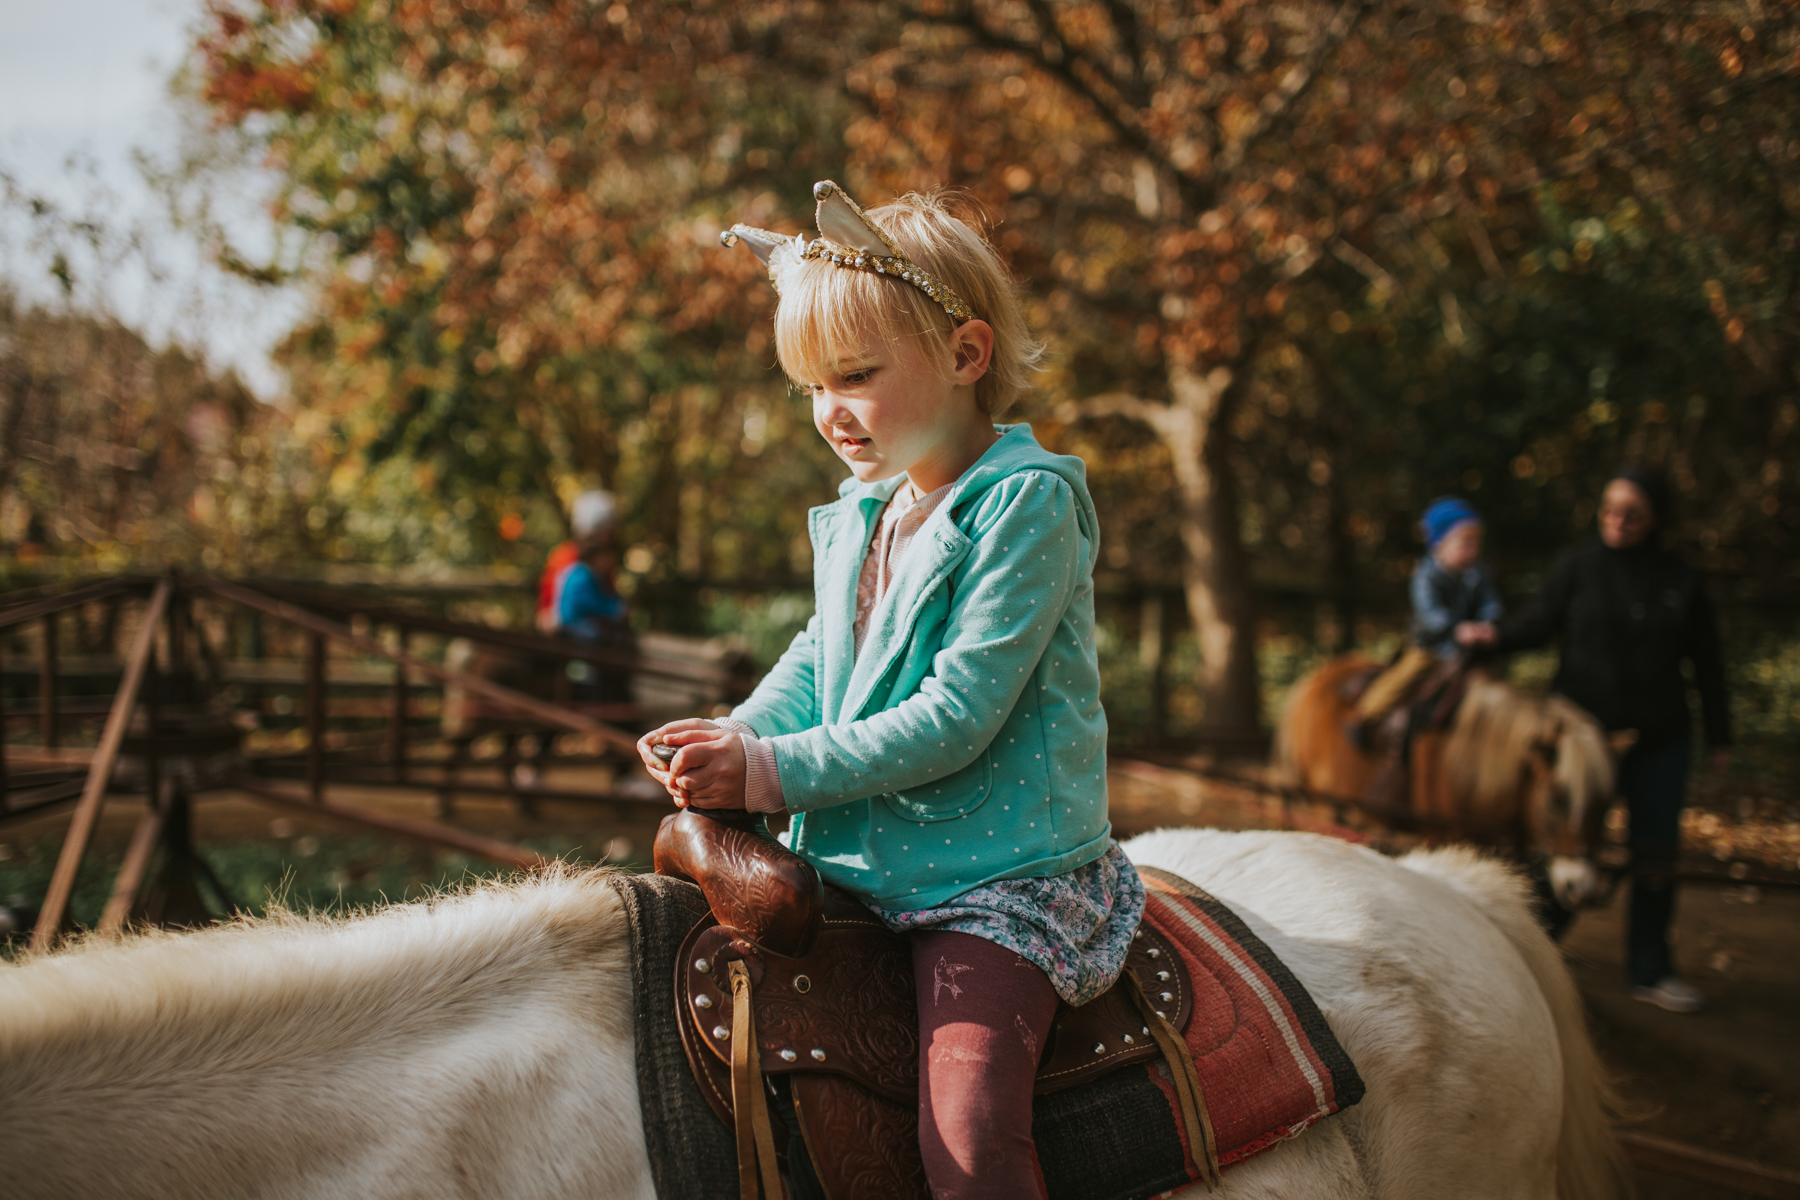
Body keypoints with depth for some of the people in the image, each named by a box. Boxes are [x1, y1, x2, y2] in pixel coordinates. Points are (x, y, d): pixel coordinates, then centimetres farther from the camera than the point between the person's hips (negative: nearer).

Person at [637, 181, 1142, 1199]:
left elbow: (957, 716, -21)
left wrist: (778, 772, -21)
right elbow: (817, 658, 16)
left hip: (999, 879, -8)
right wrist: (732, 743, -6)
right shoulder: (862, 513, 12)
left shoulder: (1025, 503, -15)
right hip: (860, 864, 8)